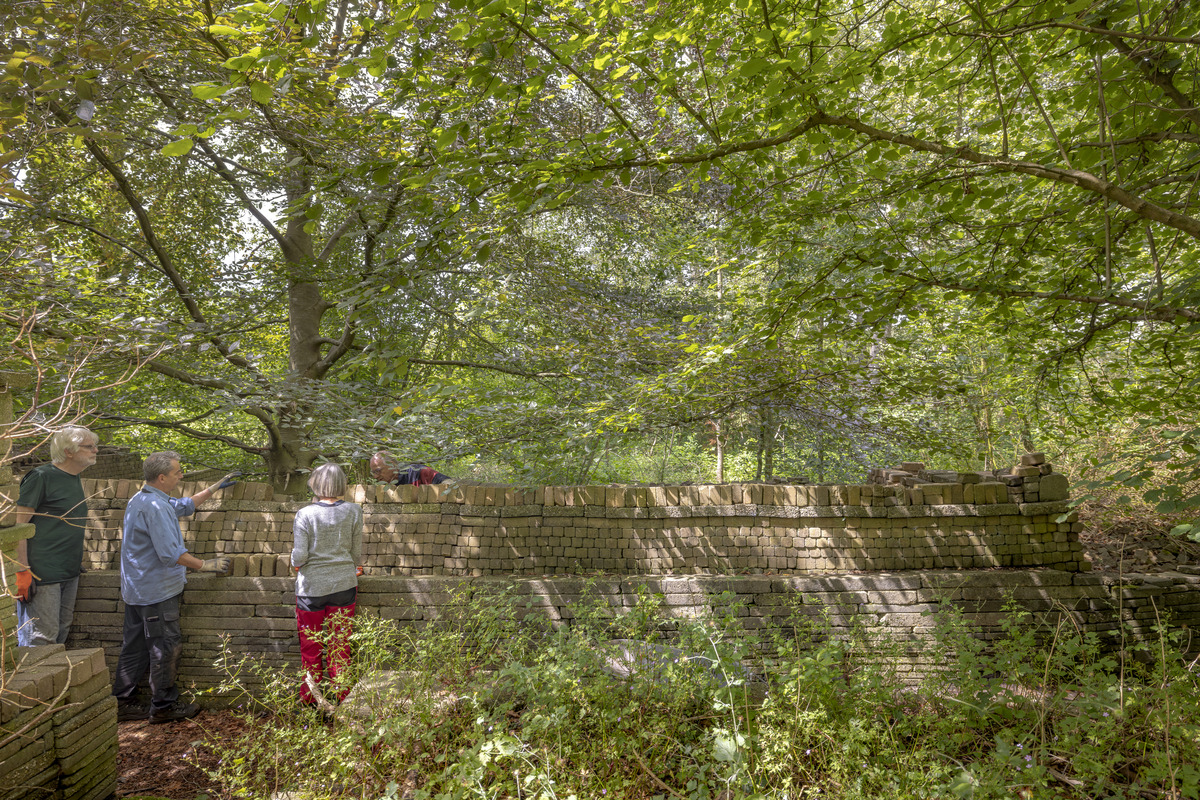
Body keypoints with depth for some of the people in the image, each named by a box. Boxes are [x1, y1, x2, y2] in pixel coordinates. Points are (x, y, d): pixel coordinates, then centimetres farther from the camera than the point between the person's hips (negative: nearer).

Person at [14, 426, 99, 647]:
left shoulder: (75, 479, 13)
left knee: (62, 632, 13)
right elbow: (20, 526, -15)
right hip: (42, 574, -8)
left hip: (69, 573, 8)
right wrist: (22, 571, -19)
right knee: (42, 637, -6)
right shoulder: (41, 477, -12)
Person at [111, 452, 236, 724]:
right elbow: (170, 553, -25)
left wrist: (215, 488, 29)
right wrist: (205, 565, -15)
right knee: (165, 648, 0)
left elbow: (183, 506, 27)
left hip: (137, 589, 10)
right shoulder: (155, 507, -22)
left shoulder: (140, 499, 12)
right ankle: (163, 706, 10)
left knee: (135, 647, 16)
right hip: (157, 591, -10)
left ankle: (123, 703, 24)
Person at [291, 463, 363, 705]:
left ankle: (310, 699, 25)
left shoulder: (305, 514, -12)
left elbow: (299, 555, -12)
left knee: (311, 646, 14)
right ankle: (341, 698, 20)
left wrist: (296, 565, 11)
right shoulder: (353, 511, -6)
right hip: (344, 584, 2)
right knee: (340, 645, 12)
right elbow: (357, 552, 1)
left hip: (311, 586, -1)